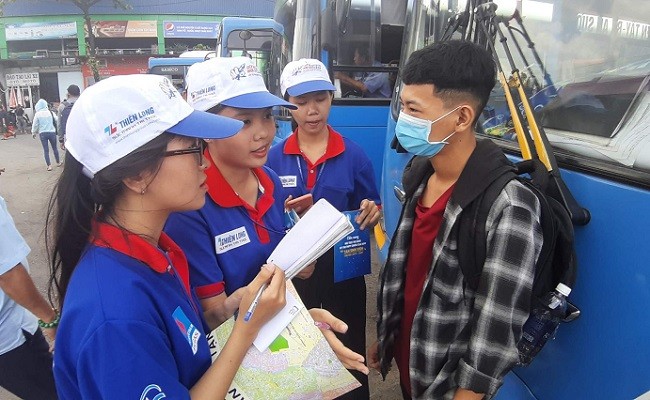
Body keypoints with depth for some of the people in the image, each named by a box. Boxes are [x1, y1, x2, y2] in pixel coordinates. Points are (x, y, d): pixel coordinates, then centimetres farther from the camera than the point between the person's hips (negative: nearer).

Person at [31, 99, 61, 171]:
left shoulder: (37, 114, -5)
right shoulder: (50, 112, -3)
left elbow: (35, 125, -1)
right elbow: (56, 120, 3)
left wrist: (33, 133, 12)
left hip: (42, 133, -1)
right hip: (52, 132, 1)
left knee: (45, 149, 4)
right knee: (54, 148, 15)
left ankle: (49, 165, 1)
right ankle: (58, 162, 26)